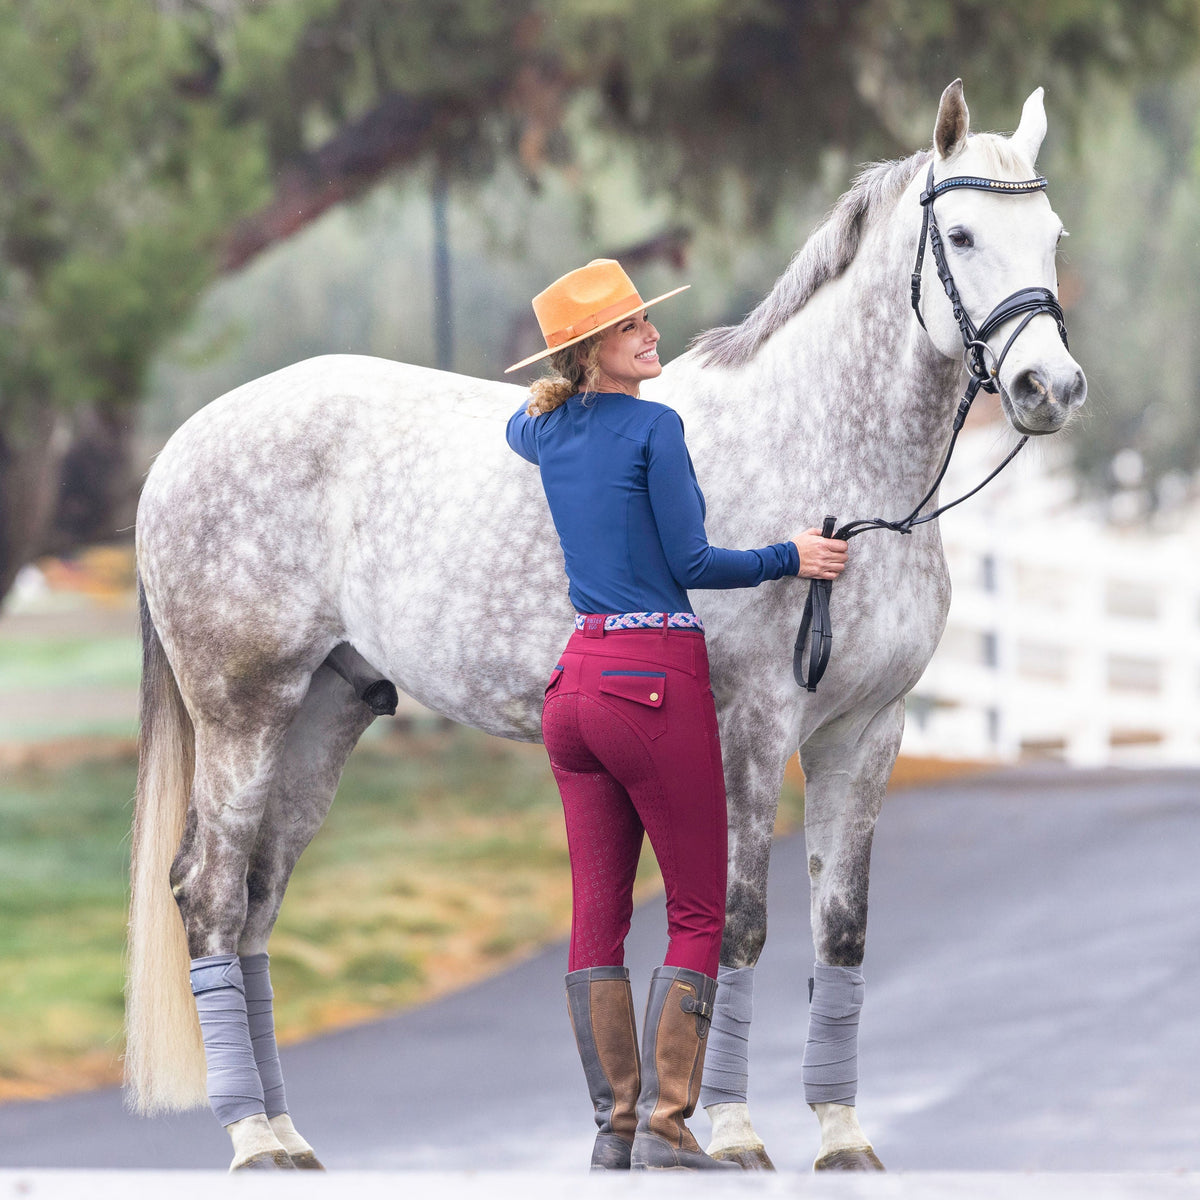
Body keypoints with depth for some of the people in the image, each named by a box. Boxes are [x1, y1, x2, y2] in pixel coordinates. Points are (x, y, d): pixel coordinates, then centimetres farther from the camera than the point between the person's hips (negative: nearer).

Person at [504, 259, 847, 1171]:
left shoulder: (549, 431, 12)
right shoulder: (655, 428, -10)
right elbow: (691, 562, -10)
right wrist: (792, 558, 2)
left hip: (576, 677, 7)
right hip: (656, 679, -7)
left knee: (597, 912, 7)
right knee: (699, 909, 0)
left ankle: (613, 1127, 9)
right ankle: (665, 1123, -7)